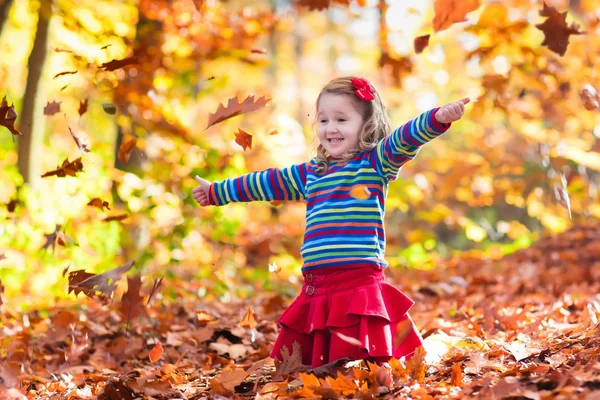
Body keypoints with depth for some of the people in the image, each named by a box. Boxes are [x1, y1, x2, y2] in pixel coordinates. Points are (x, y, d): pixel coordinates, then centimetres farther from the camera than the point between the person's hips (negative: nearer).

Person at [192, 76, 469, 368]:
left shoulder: (376, 162, 1)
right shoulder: (310, 173, 20)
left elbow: (405, 139, -16)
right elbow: (266, 182, 31)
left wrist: (439, 118, -34)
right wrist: (216, 192, 40)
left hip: (360, 285, -6)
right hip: (316, 287, 6)